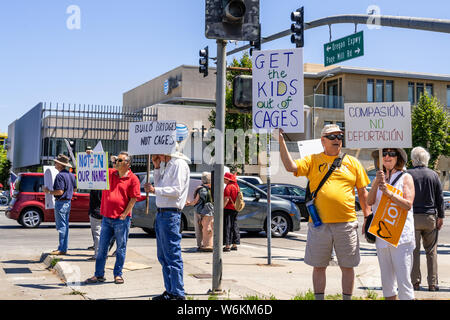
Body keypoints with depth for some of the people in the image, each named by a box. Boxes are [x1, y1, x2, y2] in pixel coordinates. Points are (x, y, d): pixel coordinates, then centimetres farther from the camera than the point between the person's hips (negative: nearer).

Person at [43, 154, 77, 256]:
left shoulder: (60, 176, -17)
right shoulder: (71, 175, 11)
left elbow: (60, 192, -23)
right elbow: (75, 189, 17)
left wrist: (49, 192, -11)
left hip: (61, 202, -9)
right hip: (68, 202, 9)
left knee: (61, 226, -6)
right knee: (65, 226, 13)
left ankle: (62, 249, -4)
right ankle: (63, 247, 19)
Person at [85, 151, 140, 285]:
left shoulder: (133, 179, -4)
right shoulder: (109, 173, 10)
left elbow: (134, 198, -7)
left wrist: (125, 214, -11)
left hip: (121, 219, -5)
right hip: (107, 217, 5)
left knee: (121, 248, 4)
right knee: (102, 248, 6)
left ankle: (118, 274, 15)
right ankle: (99, 275, 13)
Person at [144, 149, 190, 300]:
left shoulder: (179, 164, -11)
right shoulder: (167, 165, 19)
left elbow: (177, 190, -20)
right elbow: (160, 185, 21)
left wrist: (154, 190, -21)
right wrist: (157, 167, 13)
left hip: (170, 215, -10)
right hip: (161, 213, 10)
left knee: (173, 256, -8)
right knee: (163, 256, 13)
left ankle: (178, 294, -5)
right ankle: (170, 291, 20)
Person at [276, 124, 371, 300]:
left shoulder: (352, 162, 8)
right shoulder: (312, 161, 5)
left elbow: (362, 191, 11)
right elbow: (290, 166, -10)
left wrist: (368, 217, 6)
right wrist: (281, 142, -18)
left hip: (346, 223, 1)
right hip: (319, 223, 0)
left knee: (347, 266, 8)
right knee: (319, 266, 9)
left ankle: (347, 298, 22)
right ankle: (319, 298, 22)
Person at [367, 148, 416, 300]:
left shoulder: (405, 177, 1)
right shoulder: (378, 178, 14)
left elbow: (408, 205, -10)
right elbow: (370, 202, 0)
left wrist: (389, 193, -21)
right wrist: (377, 183, -14)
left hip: (401, 236, -5)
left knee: (403, 280, -8)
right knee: (386, 281, 11)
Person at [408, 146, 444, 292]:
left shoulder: (408, 175, -5)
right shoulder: (434, 175, 3)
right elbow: (440, 198, 6)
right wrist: (441, 216, 12)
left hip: (413, 217, -2)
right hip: (430, 217, 2)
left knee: (414, 251, 3)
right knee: (431, 251, 8)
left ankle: (415, 282, 6)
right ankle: (433, 283, 9)